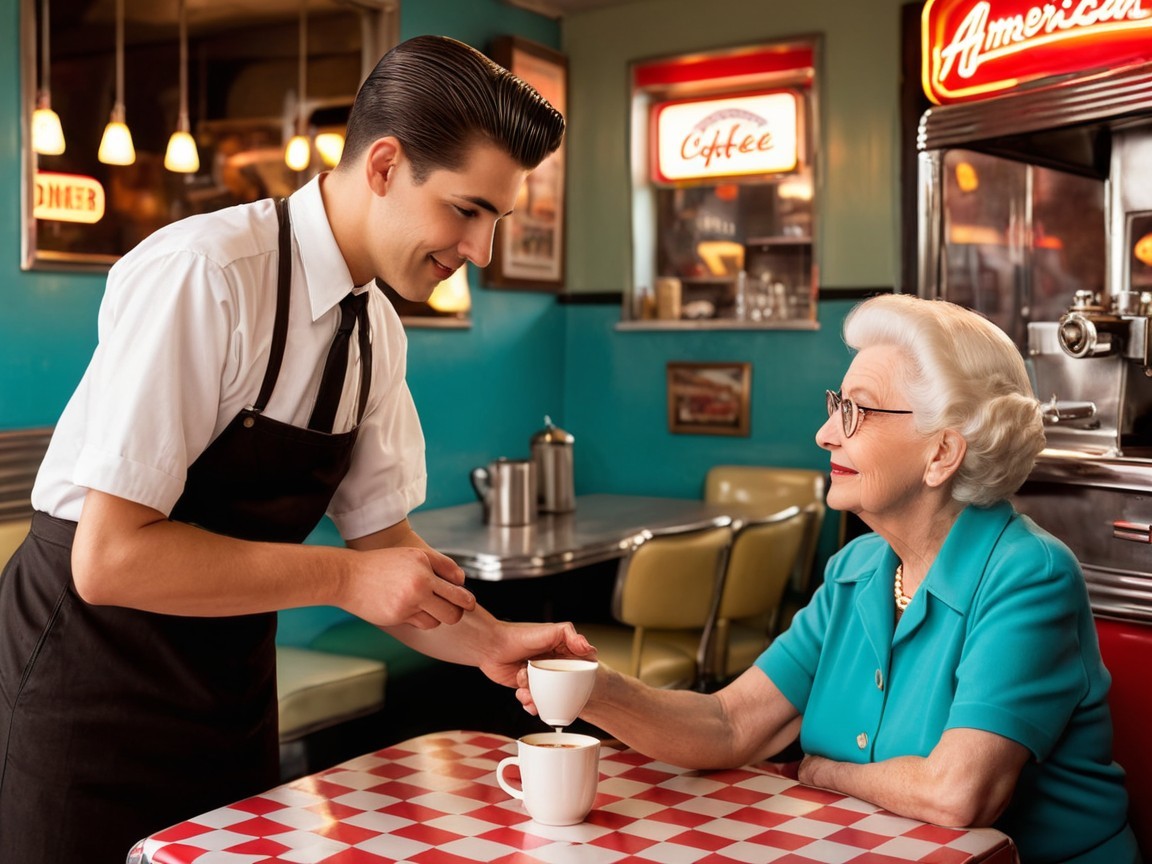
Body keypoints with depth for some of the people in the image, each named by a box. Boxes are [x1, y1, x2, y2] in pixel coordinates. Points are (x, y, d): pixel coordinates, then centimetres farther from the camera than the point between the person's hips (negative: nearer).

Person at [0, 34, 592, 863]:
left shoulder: (378, 330, -2)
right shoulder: (202, 276, -25)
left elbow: (382, 534, 5)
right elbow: (110, 558, -26)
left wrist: (490, 641, -11)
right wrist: (345, 580, -23)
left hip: (232, 685, 7)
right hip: (92, 677, -6)